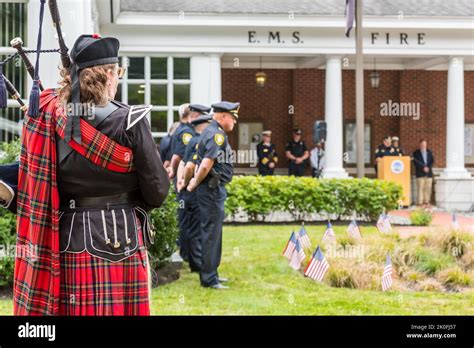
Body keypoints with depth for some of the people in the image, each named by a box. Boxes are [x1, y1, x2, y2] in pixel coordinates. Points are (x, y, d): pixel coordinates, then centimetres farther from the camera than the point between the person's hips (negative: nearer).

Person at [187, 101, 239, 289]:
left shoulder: (211, 132, 16)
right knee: (211, 233, -5)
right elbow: (206, 164, -25)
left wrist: (195, 182, 13)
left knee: (213, 232, 17)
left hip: (214, 189, 10)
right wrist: (195, 183, -12)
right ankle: (208, 278, 0)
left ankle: (211, 273, 26)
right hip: (213, 189, -10)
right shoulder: (217, 135, -17)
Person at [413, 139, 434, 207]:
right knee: (420, 188, -7)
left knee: (428, 188, 0)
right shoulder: (416, 153, 4)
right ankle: (420, 202, -7)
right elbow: (416, 163, -4)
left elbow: (432, 161, 10)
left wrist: (428, 168, -7)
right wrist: (423, 168, -13)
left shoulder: (429, 152, 15)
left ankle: (427, 202, 4)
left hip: (428, 173, 3)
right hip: (420, 174, -3)